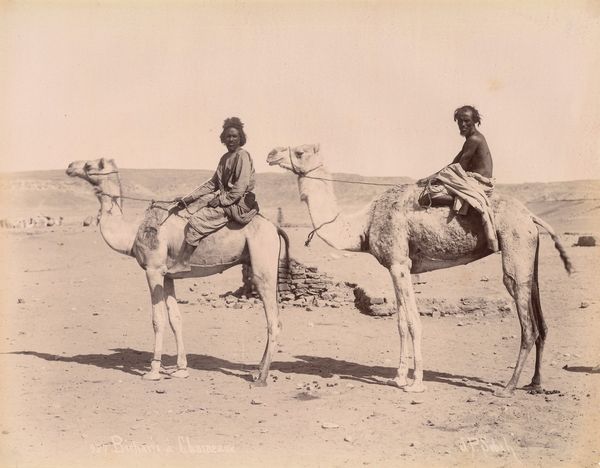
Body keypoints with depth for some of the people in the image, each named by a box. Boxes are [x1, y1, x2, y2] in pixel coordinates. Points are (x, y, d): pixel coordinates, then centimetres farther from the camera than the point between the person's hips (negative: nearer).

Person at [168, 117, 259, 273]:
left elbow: (240, 188, -17)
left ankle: (183, 263, -13)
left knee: (196, 221, -19)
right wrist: (186, 200, 12)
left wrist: (220, 200, -15)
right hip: (225, 201, 9)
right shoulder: (225, 158, 16)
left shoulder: (242, 156, -10)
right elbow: (212, 183, 17)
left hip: (238, 205, -9)